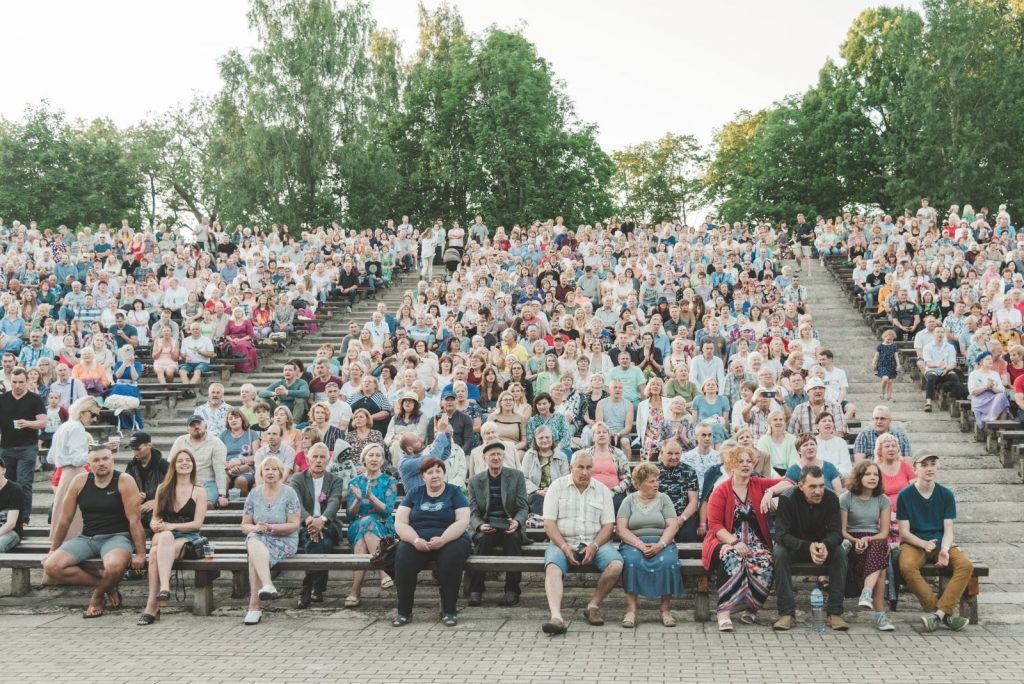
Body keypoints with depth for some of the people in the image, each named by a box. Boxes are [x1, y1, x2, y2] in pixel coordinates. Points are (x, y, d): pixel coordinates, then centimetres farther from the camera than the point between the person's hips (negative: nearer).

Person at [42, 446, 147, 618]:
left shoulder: (124, 482, -9)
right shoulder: (80, 481, 2)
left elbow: (134, 520, -12)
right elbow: (64, 519, 9)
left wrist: (140, 554, -16)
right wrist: (53, 551, 12)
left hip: (117, 537, -4)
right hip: (86, 538, 5)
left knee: (115, 565, -38)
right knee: (51, 566, -18)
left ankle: (98, 595, -1)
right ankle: (104, 584, -1)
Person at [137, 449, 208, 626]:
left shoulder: (199, 492, 8)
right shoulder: (162, 488, 16)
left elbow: (197, 523, -1)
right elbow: (155, 518, 13)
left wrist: (171, 526, -14)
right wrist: (156, 525, -12)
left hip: (188, 539, -2)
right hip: (163, 536, 2)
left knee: (156, 553, -34)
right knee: (165, 536, -37)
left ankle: (152, 606, -44)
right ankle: (164, 587, -49)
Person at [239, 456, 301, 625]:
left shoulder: (289, 493, 0)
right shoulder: (254, 494, 11)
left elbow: (294, 525, -6)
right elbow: (244, 525, 11)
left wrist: (271, 527, -19)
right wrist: (254, 528, -14)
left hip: (284, 541, -3)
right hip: (259, 539, 3)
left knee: (254, 557, -33)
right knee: (253, 541, -35)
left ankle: (254, 606, -37)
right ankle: (267, 585, -50)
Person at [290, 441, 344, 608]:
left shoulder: (335, 481, 13)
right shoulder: (297, 480, 11)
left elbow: (334, 502, -7)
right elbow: (297, 504, -9)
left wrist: (322, 519, -30)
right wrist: (309, 520, -31)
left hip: (327, 524, 1)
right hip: (304, 525, -1)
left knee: (324, 543, -34)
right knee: (312, 542, -35)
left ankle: (307, 588, -25)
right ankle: (317, 588, -30)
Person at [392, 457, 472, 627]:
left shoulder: (455, 492, 8)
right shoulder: (414, 493, 14)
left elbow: (463, 521, -5)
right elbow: (400, 523, 4)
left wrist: (442, 540, -20)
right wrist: (416, 540, -15)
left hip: (449, 541, -1)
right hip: (417, 542, 2)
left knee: (452, 557, -35)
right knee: (403, 557, -31)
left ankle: (449, 611, -21)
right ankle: (404, 611, -18)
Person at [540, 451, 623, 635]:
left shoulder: (603, 490, 10)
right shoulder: (557, 487, 4)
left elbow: (608, 525, 5)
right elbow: (549, 523, -2)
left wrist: (594, 546, -13)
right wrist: (564, 547, -15)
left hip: (595, 542, 2)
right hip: (563, 542, -2)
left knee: (616, 564, -26)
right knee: (552, 567, -32)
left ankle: (593, 606, -9)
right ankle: (556, 617, -45)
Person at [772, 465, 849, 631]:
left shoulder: (831, 498, -16)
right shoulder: (787, 498, -22)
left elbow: (836, 532, -15)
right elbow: (781, 534, -27)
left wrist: (825, 545, -40)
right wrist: (808, 546, -44)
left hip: (822, 544, 2)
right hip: (793, 544, -2)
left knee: (840, 554, -27)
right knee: (780, 553, -33)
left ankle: (834, 613, -22)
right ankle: (787, 613, -28)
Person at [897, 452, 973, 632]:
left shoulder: (946, 495, 4)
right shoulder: (905, 495, -2)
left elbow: (948, 530, -1)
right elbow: (904, 531, -4)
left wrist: (944, 550, -22)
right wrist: (924, 544, -23)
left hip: (941, 543, 2)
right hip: (914, 543, -2)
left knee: (966, 565, -26)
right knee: (907, 566, -35)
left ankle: (938, 613, -30)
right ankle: (945, 614, -27)